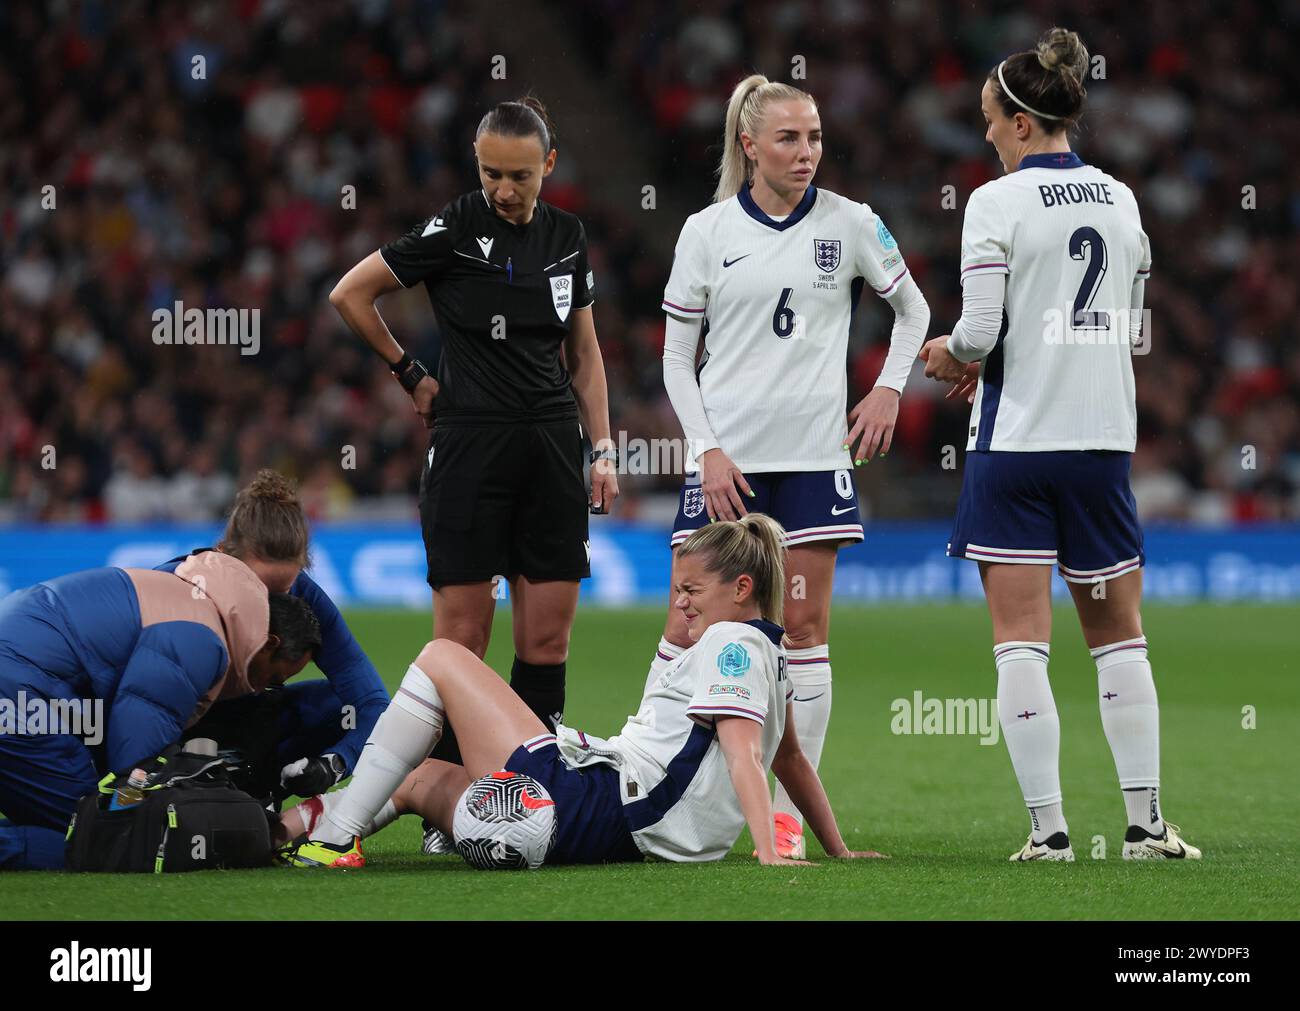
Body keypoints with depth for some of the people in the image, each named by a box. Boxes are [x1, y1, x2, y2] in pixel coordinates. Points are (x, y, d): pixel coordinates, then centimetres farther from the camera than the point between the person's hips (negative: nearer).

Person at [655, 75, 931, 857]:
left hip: (813, 455, 0)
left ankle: (791, 814, 4)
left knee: (806, 629, -1)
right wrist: (707, 449, -5)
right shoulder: (707, 231, 1)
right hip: (727, 460, 0)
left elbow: (913, 308, 16)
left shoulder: (850, 223, 1)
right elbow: (677, 357, 4)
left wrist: (890, 389, 2)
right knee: (688, 626, -3)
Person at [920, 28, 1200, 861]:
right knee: (1119, 632, 13)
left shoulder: (998, 203, -10)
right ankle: (1146, 821, 9)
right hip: (1103, 439, 5)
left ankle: (1048, 826, -5)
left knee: (1022, 638, -1)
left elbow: (979, 331, -15)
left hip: (1016, 441, -5)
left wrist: (949, 353, 9)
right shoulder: (1121, 200, 8)